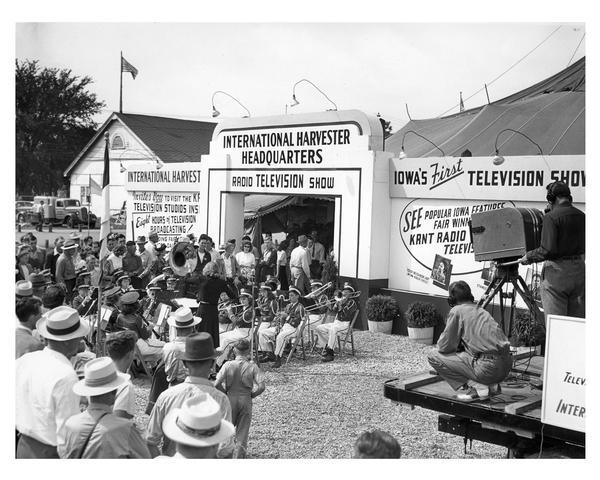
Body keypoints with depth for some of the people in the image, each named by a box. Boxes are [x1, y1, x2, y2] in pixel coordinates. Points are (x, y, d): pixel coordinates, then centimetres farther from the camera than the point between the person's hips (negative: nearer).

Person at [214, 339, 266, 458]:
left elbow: (216, 384, -15)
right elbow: (261, 387, -16)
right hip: (246, 401, 0)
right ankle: (239, 457, 16)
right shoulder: (252, 366, -10)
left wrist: (225, 392, 2)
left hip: (230, 399, 0)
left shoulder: (228, 365, -11)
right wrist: (251, 395, 1)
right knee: (242, 432, 12)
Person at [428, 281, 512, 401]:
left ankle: (477, 388, -6)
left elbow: (444, 347, 1)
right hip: (507, 366, 8)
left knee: (433, 357, 1)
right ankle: (491, 386, 13)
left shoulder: (457, 311, 1)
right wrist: (459, 345, 31)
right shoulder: (482, 311, 23)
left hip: (488, 368, -8)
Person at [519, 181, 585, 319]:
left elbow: (548, 250, -19)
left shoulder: (551, 217, -13)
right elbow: (583, 246, 12)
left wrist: (529, 257, -5)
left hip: (556, 272, -6)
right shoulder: (581, 216, 7)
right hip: (579, 269, 6)